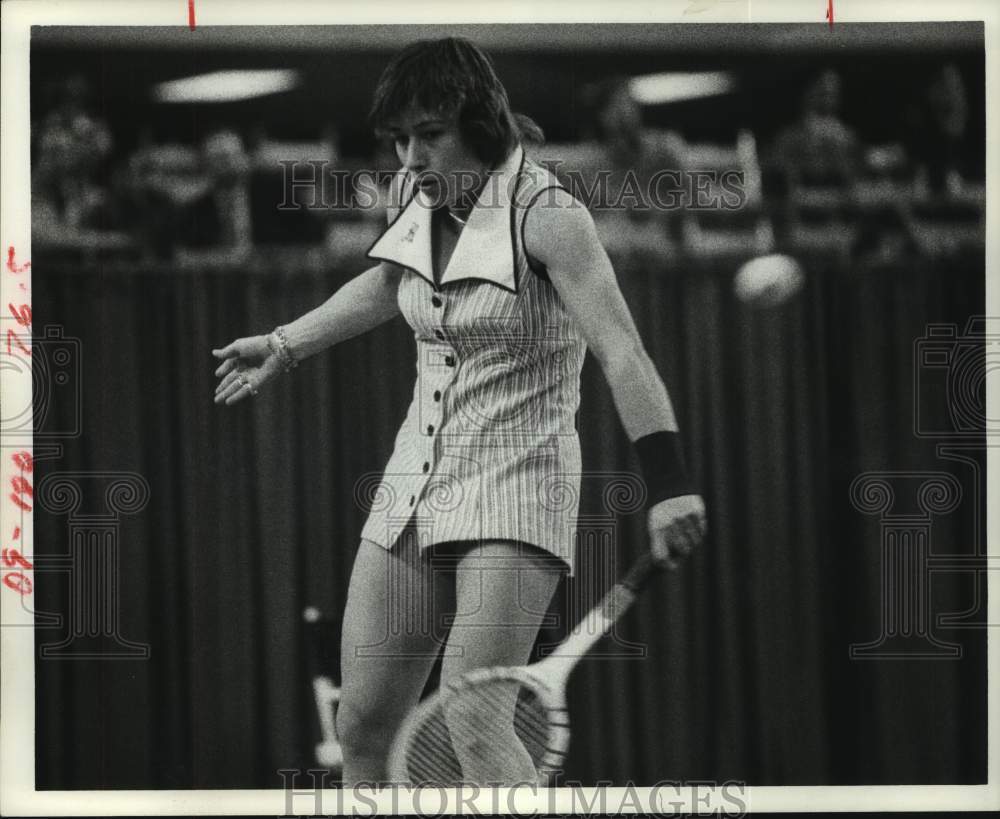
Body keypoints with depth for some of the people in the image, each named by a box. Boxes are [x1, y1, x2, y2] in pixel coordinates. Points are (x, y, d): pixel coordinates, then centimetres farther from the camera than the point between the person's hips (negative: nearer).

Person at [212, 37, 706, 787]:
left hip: (515, 493, -7)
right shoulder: (417, 201, 4)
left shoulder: (546, 214, -16)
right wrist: (284, 346, 36)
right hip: (414, 488, 7)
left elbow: (622, 351, -28)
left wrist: (668, 484, -40)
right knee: (364, 725, 4)